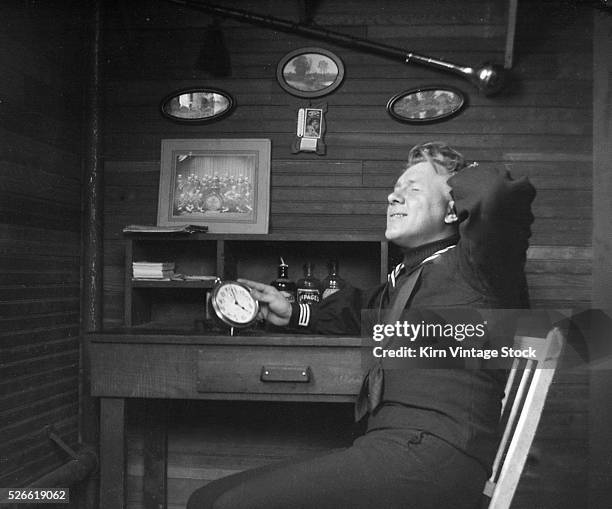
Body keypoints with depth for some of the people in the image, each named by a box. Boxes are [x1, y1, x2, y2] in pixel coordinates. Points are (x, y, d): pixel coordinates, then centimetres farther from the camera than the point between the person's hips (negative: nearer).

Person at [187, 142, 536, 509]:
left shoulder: (471, 265, -2)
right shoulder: (407, 276, 22)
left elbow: (496, 192, -24)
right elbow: (367, 308, 45)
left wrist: (458, 177, -1)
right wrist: (294, 314, 35)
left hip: (437, 452, -8)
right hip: (391, 448, 8)